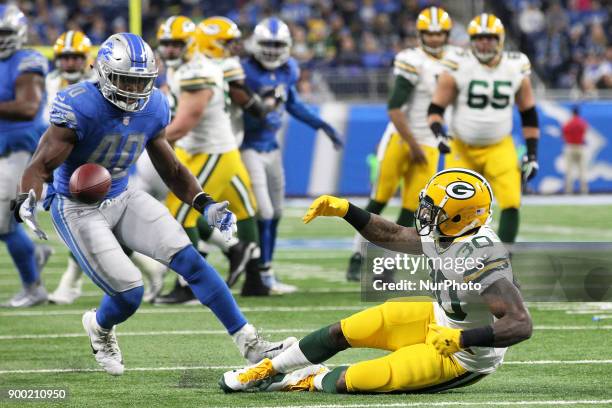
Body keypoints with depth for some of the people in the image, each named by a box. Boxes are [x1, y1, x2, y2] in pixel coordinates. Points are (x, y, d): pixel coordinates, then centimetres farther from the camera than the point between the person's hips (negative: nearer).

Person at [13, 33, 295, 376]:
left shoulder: (153, 108, -5)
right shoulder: (81, 108, -25)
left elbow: (171, 169, 8)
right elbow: (41, 166, -23)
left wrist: (205, 204, -6)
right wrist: (26, 201, -44)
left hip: (123, 199, 6)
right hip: (78, 209, -5)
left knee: (190, 260, -9)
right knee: (129, 294, -11)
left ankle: (250, 343, -5)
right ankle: (100, 327, 28)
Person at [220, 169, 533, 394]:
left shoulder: (483, 258, -36)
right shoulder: (442, 235, -9)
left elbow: (520, 325, -39)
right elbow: (390, 236, 7)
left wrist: (460, 339, -37)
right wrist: (343, 209, -3)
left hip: (460, 356, -8)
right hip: (440, 319, 8)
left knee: (349, 382, -13)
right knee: (343, 332, 5)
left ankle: (313, 381, 22)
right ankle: (268, 370, 25)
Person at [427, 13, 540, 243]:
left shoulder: (515, 69, -2)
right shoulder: (458, 68, -11)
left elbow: (528, 114, 9)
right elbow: (435, 108, -5)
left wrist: (532, 154, 5)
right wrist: (439, 134, -24)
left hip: (499, 148, 2)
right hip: (462, 148, -2)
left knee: (511, 203, -15)